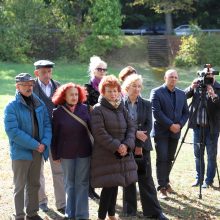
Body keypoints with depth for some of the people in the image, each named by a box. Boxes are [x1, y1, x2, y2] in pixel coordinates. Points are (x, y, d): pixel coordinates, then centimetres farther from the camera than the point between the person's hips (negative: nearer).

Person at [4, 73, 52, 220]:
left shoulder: (39, 104, 5)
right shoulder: (12, 107, -11)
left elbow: (47, 124, 5)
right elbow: (12, 131, -18)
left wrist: (44, 143, -12)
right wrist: (35, 144, -19)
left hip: (38, 151, 5)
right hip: (21, 152, -5)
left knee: (34, 184, 15)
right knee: (20, 185, 2)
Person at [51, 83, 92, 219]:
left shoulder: (85, 109, -2)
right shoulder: (58, 112, -4)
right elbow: (55, 135, 0)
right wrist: (55, 155, 0)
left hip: (84, 152, 0)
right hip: (67, 154, 0)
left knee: (82, 183, 4)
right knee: (69, 184, 12)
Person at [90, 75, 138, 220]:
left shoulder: (121, 107, 10)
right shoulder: (98, 110, -9)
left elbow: (131, 127, 5)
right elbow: (100, 133, -16)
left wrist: (127, 145, -11)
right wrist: (117, 146, -18)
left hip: (123, 153, 6)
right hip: (105, 154, -6)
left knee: (115, 184, 12)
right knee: (109, 185, -8)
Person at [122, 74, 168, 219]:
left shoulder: (146, 104, 5)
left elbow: (149, 125, 0)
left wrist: (140, 146, -9)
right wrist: (135, 133, -19)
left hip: (143, 146, 1)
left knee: (146, 179, 2)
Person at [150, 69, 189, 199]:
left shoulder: (181, 94, 11)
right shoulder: (156, 92, -6)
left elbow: (186, 112, 11)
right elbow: (156, 112, -14)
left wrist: (180, 125, -7)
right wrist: (170, 125, -17)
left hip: (175, 132, 5)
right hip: (161, 132, -5)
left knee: (170, 159, 11)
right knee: (162, 159, -6)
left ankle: (166, 182, 25)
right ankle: (162, 188, -3)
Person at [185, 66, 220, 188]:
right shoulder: (197, 86, 1)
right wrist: (191, 88, -24)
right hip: (197, 125, 3)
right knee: (198, 154, 11)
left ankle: (209, 180, 13)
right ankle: (199, 178, 22)